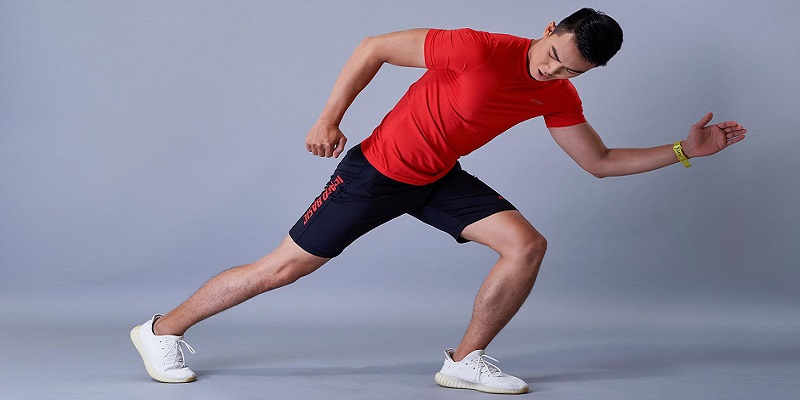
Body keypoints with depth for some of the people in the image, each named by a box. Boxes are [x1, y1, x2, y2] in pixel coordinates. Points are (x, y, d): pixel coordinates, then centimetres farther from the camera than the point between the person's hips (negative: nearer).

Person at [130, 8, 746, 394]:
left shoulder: (558, 97, -5)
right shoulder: (478, 49, -27)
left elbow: (601, 162, 5)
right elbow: (373, 48, -19)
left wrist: (685, 150, -2)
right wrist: (330, 118, -18)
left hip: (439, 180, 6)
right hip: (378, 170, -6)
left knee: (528, 246, -11)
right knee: (285, 267, -3)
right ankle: (162, 330, 14)